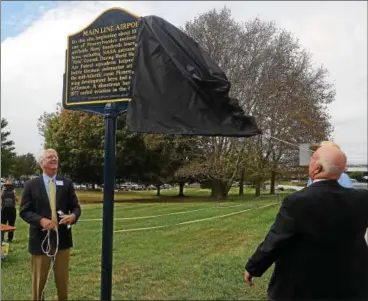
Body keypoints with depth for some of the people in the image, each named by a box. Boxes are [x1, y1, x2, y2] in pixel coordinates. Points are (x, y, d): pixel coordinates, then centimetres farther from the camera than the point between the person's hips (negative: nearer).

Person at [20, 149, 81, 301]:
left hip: (62, 237, 2)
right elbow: (24, 211, -4)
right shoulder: (31, 185, -2)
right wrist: (40, 220, -21)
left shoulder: (67, 184, 4)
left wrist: (73, 216, -18)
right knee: (39, 279, 13)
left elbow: (76, 207, 5)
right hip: (41, 238, -2)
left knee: (62, 278, 16)